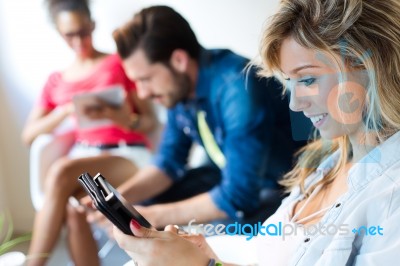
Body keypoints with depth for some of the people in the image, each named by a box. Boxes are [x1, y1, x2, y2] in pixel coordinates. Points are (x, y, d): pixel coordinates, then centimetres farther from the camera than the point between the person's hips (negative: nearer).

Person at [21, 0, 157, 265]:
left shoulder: (120, 63, 7)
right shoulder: (57, 81, 17)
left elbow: (150, 122, 4)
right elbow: (28, 135, 9)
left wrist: (117, 117, -18)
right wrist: (67, 110, -9)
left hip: (129, 156, -3)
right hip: (83, 156, 3)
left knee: (61, 172, -33)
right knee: (74, 211, -32)